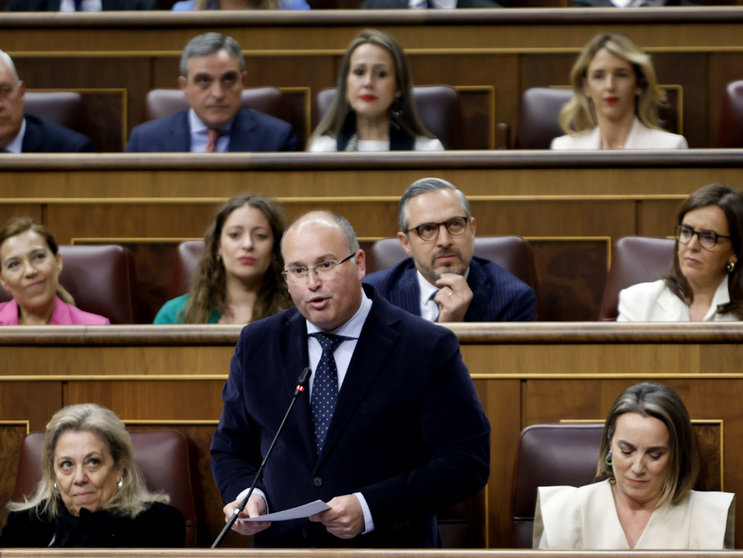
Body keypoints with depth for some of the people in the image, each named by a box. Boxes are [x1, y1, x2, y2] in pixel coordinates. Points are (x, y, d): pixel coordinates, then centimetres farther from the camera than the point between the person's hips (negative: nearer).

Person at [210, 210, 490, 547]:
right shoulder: (257, 345, 13)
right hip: (281, 542, 3)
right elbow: (231, 447, 21)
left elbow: (466, 463, -3)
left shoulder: (427, 349, 0)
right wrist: (245, 494, -2)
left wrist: (369, 508, -13)